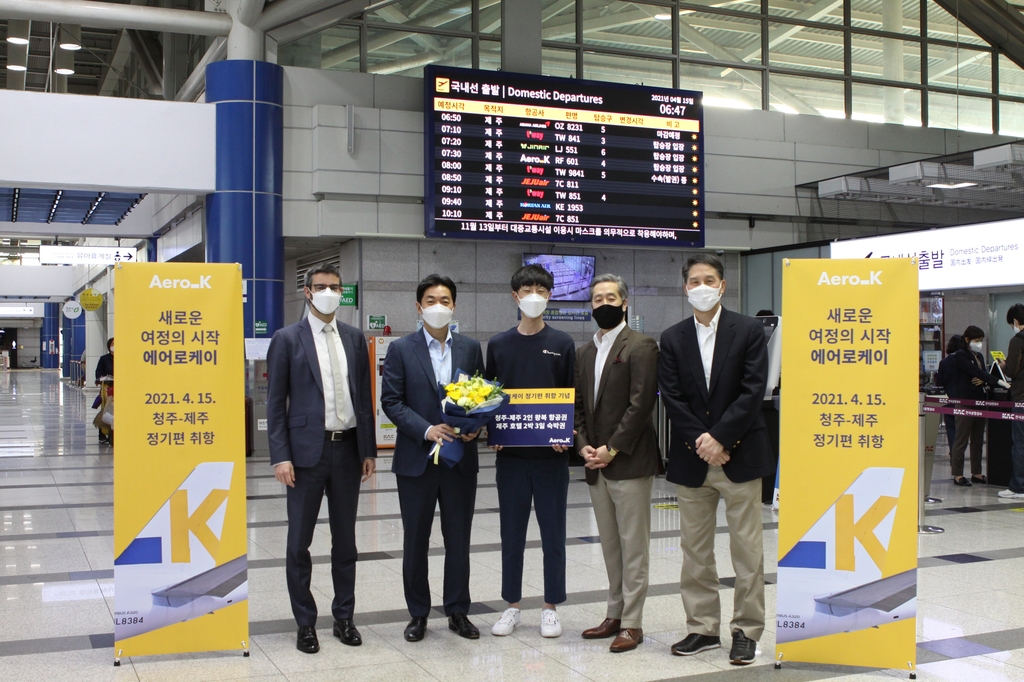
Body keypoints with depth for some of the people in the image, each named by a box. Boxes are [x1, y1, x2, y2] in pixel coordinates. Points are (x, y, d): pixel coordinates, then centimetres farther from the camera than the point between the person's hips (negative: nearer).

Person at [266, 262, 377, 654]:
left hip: (347, 449, 3)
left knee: (345, 539, 11)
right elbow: (275, 403, -4)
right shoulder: (287, 339, -2)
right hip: (306, 450, -3)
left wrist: (369, 450, 6)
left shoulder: (354, 339, 9)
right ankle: (305, 623, 16)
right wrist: (280, 456, -11)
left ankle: (344, 617, 22)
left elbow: (364, 397, 11)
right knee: (300, 541, 4)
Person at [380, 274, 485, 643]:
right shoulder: (401, 350, -1)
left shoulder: (470, 348, 6)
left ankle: (458, 611, 21)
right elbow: (390, 401, -5)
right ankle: (418, 613, 20)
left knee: (459, 539, 9)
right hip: (416, 459, -2)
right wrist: (427, 429, -17)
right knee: (416, 540, 8)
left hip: (461, 458, 2)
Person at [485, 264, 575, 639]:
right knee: (512, 532, 8)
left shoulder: (563, 344, 3)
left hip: (551, 453, -1)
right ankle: (512, 606, 20)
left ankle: (550, 608, 17)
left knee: (553, 532, 5)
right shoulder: (498, 345, 6)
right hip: (510, 453, 1)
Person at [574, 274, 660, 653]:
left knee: (633, 545, -1)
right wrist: (584, 445, -1)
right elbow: (578, 405, 14)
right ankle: (615, 614, 24)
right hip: (597, 465, 7)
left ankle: (632, 624, 6)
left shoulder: (641, 347, -7)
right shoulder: (584, 352, 15)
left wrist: (612, 449, -15)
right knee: (610, 546, 14)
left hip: (629, 463, -7)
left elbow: (640, 405, -14)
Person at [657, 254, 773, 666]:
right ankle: (702, 628, 19)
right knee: (694, 551, 9)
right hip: (691, 459, 3)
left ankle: (746, 631, 12)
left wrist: (718, 438, -15)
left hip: (740, 455, -3)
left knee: (747, 550, 2)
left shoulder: (749, 331, -1)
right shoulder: (672, 339, 7)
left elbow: (752, 391, -9)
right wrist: (700, 442, -11)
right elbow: (671, 398, 0)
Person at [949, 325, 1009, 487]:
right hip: (965, 401, -8)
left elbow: (983, 374, 17)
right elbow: (976, 372, -20)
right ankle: (957, 475, 0)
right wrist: (999, 381, -28)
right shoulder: (960, 356, -9)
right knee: (961, 439, -5)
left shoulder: (979, 356, 16)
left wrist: (983, 381, -9)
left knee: (978, 439, 9)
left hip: (979, 400, 8)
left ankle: (976, 473, 16)